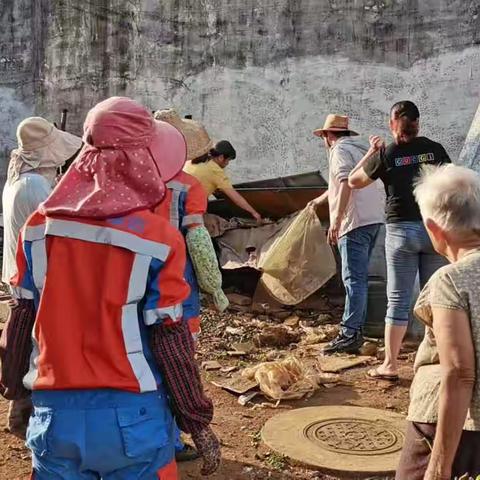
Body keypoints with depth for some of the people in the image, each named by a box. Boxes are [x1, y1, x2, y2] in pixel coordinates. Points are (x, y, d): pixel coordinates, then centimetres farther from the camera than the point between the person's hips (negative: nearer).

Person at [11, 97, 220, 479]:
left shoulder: (39, 227, -4)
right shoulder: (157, 239, -14)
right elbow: (170, 343, -13)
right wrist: (198, 423, -2)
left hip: (55, 413, 3)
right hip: (131, 415, -3)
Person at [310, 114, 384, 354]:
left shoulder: (340, 149, -3)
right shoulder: (358, 148, 26)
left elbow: (345, 183, -20)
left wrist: (336, 220, -24)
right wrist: (320, 199, 54)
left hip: (356, 221, -10)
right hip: (373, 218, 10)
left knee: (354, 278, -12)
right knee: (359, 276, 15)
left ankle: (350, 333, -14)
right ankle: (357, 325, 21)